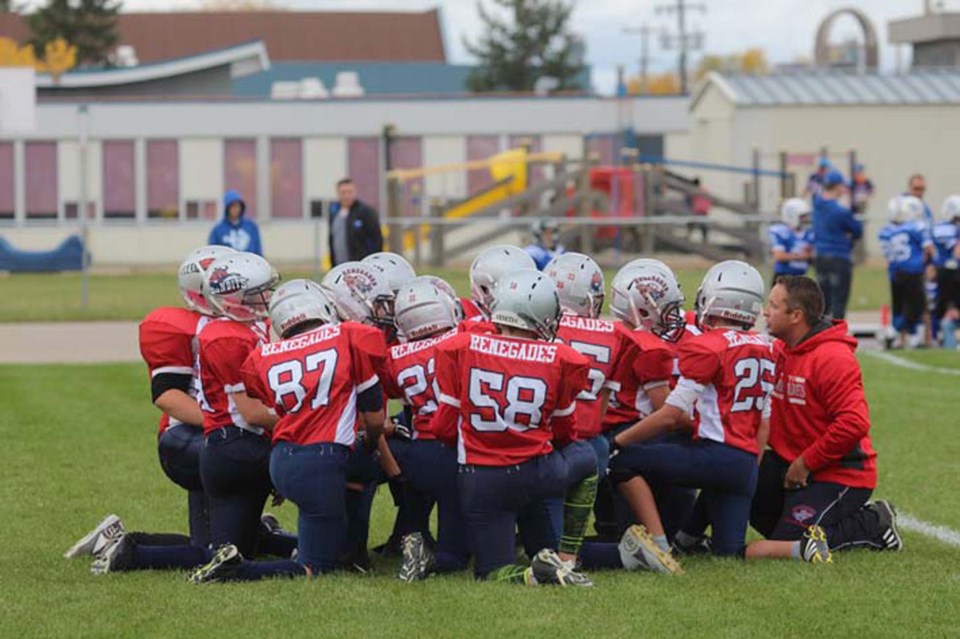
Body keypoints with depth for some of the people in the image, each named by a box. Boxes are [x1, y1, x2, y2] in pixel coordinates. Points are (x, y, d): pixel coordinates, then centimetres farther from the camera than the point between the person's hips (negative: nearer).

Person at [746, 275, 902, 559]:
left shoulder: (833, 358, -21)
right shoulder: (781, 352, 7)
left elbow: (854, 423, -27)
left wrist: (805, 463, -19)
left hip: (839, 476, -9)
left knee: (790, 544, -16)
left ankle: (874, 525, 2)